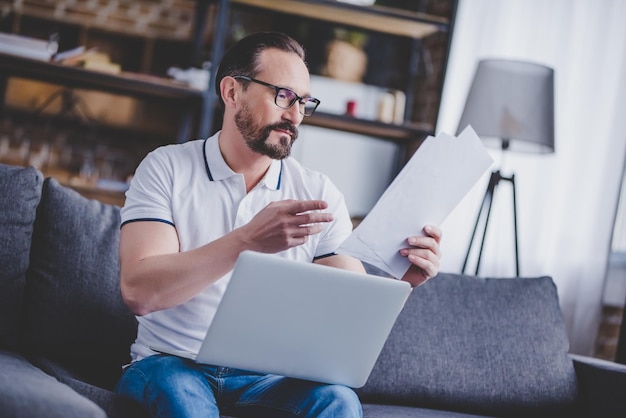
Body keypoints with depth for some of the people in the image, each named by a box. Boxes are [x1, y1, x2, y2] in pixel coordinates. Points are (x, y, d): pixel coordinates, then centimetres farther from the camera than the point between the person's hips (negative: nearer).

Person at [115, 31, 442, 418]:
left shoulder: (320, 196, 5)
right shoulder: (167, 168, -3)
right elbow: (139, 292, -18)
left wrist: (403, 280, -23)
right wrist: (248, 240, -29)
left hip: (266, 379, 2)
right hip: (172, 366, -2)